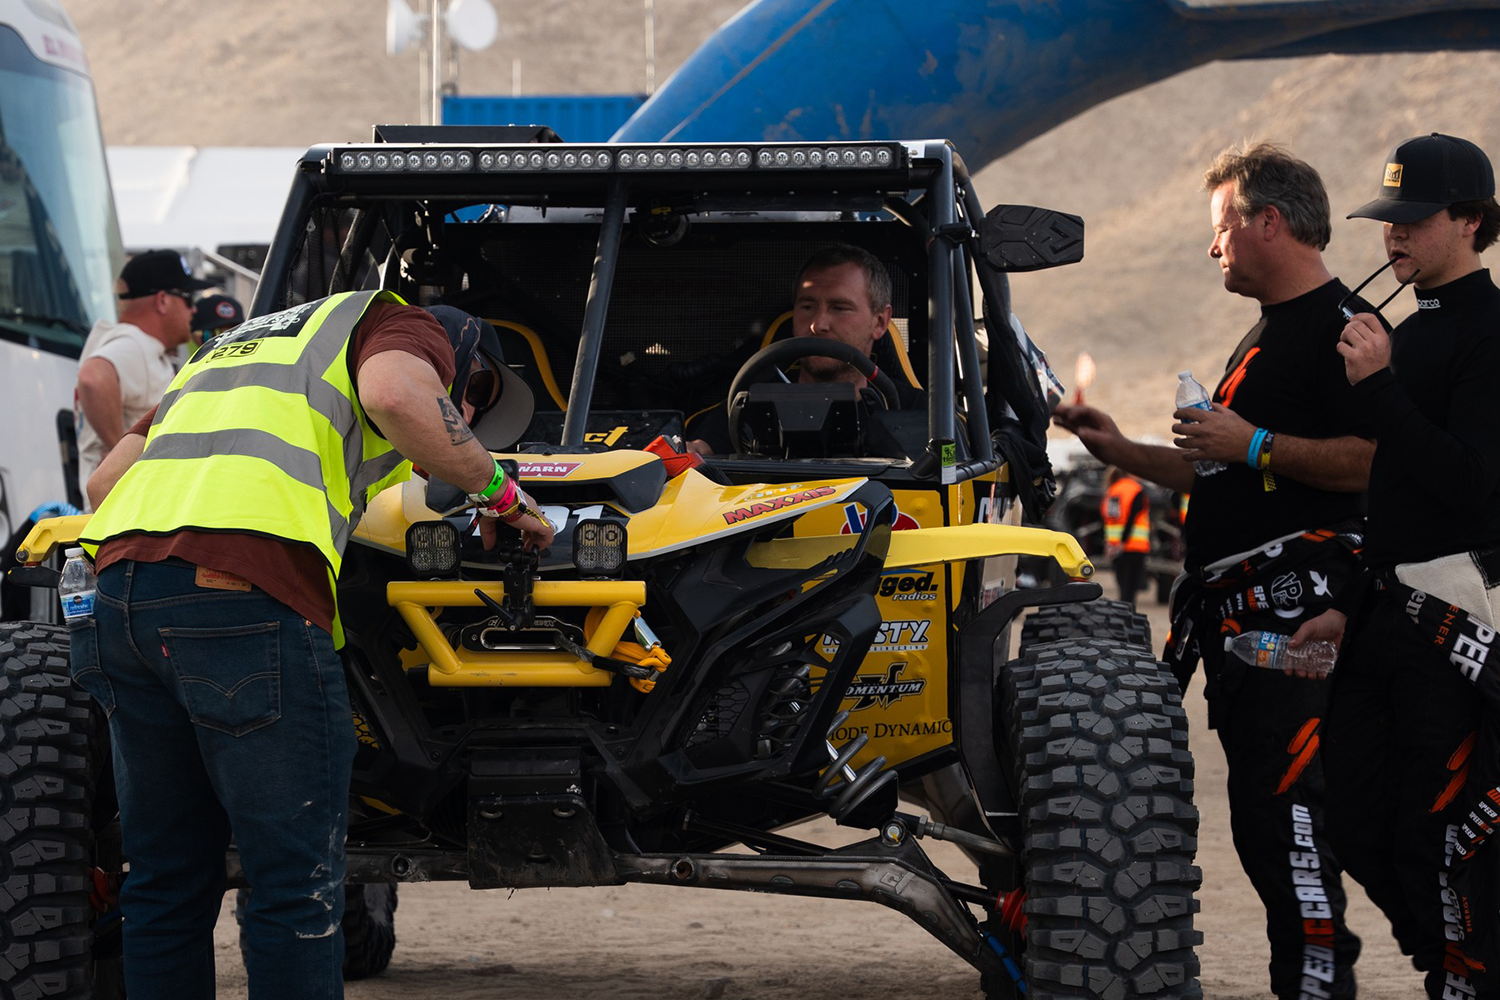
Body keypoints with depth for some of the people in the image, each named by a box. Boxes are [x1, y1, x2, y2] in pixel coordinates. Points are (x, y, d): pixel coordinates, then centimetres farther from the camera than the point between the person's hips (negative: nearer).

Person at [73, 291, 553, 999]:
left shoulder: (242, 344, 38)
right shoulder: (407, 327, 16)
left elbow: (105, 482, 31)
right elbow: (396, 393, -11)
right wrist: (496, 489, 3)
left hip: (120, 578, 8)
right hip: (247, 596, -8)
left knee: (165, 878, 15)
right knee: (296, 886, -2)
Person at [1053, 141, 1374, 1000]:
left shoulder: (1342, 327, -8)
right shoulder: (1264, 338, 25)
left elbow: (1374, 459, -22)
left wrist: (1256, 445, -19)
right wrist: (1119, 451, 25)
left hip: (1296, 594, -10)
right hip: (1236, 603, 10)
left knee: (1283, 795, -13)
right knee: (1262, 808, 10)